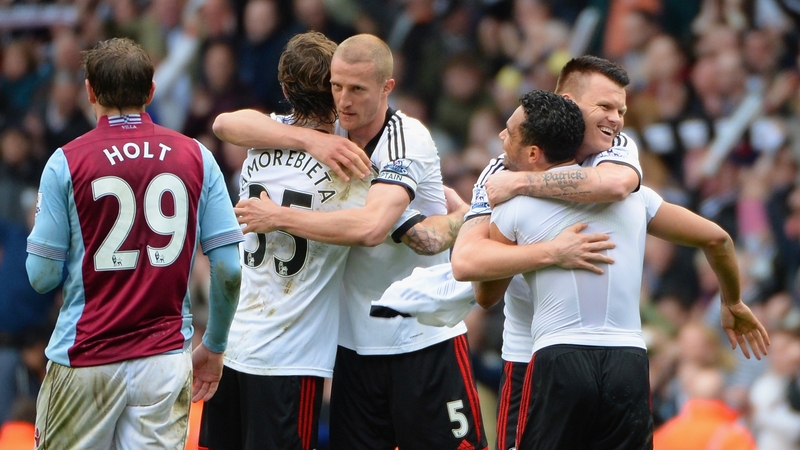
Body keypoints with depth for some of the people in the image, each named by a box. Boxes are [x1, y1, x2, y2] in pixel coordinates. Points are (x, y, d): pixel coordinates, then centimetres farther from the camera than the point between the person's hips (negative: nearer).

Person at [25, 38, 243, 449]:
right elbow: (229, 269, 1)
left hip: (85, 359, -2)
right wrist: (213, 347, 14)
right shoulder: (196, 157, 2)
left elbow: (42, 276, -3)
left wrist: (40, 226, 18)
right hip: (167, 359, 2)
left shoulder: (66, 163, -5)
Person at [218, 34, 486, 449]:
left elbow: (371, 226, -31)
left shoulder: (408, 140, -16)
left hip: (425, 340, -5)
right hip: (354, 343, 5)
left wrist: (278, 217, -22)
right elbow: (226, 125, -6)